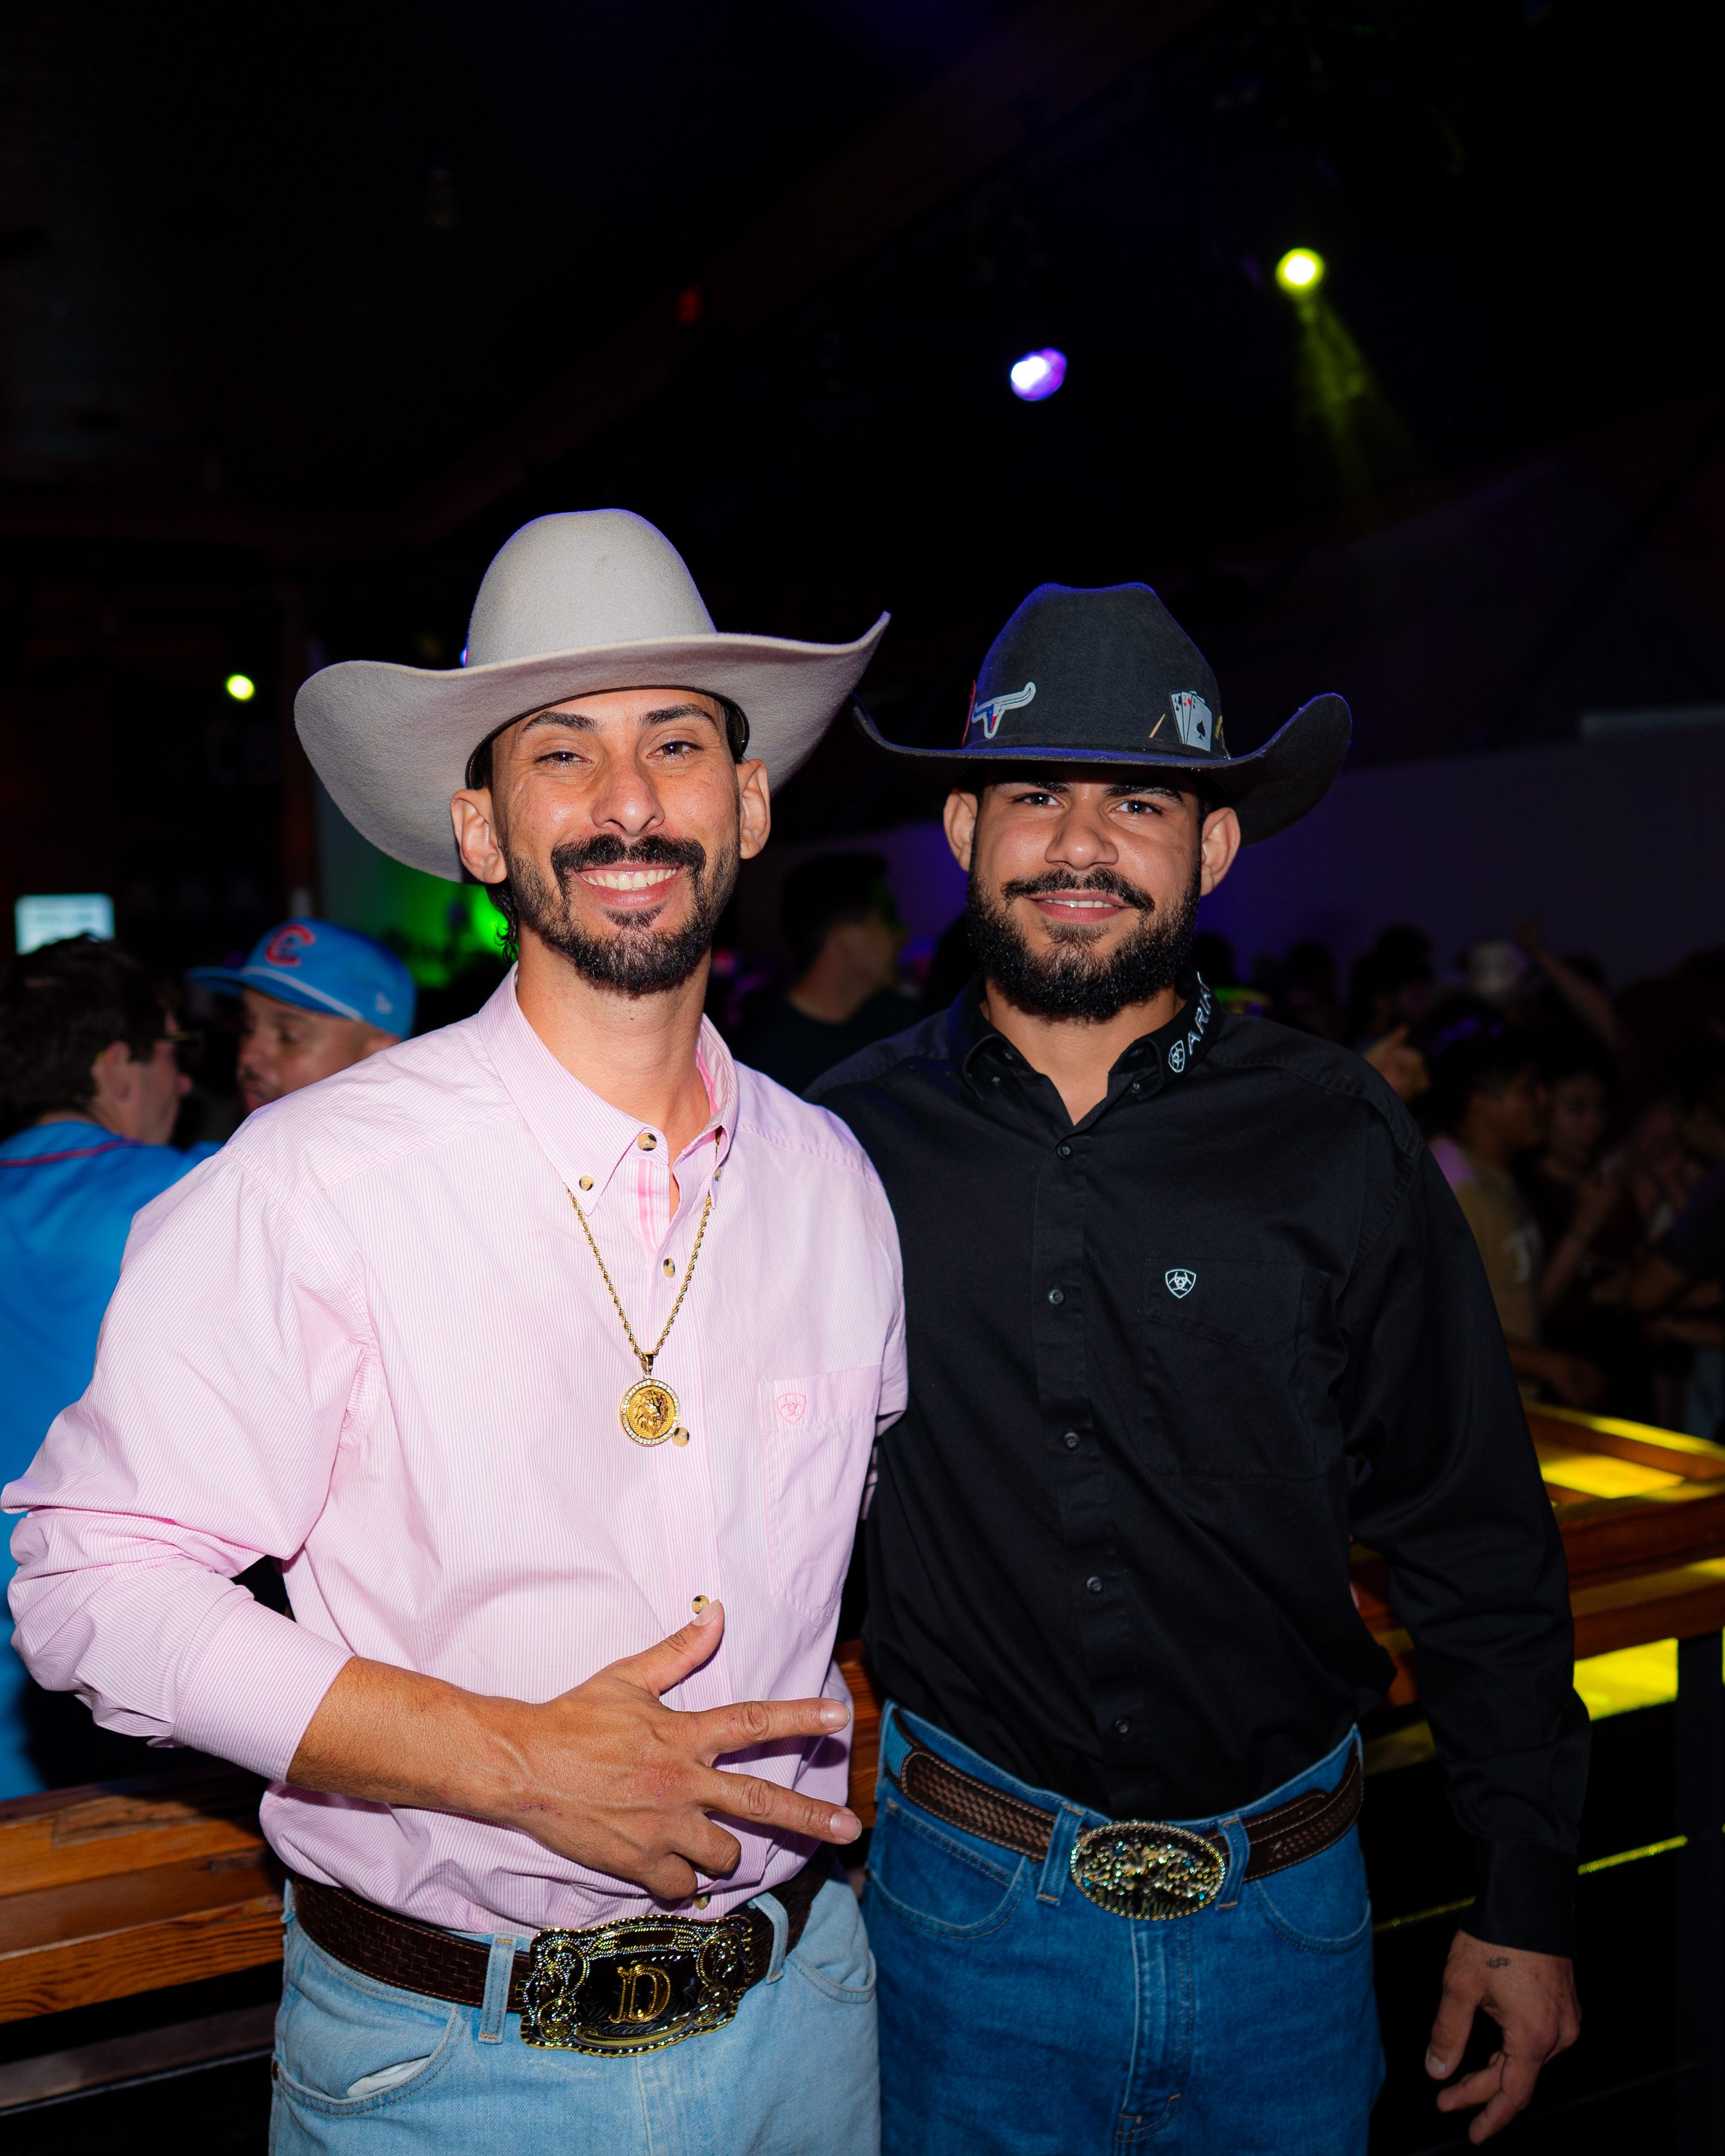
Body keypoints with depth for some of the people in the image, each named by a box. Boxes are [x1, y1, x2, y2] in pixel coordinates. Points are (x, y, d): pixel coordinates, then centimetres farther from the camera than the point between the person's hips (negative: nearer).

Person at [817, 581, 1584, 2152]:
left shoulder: (1341, 1148, -8)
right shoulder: (851, 1142, -7)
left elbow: (1480, 1542, -2)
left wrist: (1528, 1898, 1)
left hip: (1286, 1911, 1)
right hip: (970, 1900, 0)